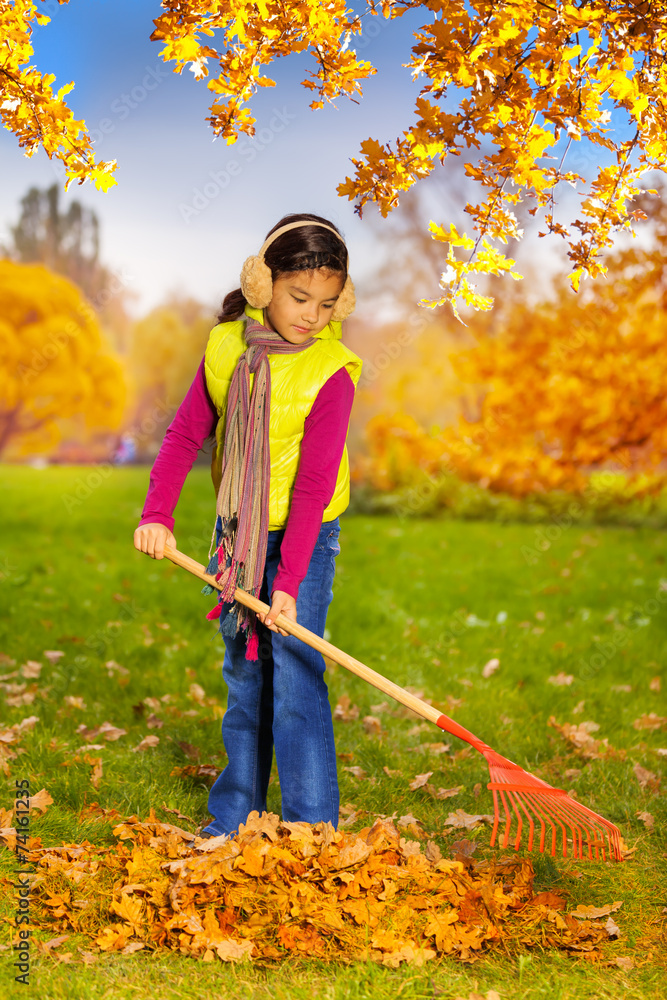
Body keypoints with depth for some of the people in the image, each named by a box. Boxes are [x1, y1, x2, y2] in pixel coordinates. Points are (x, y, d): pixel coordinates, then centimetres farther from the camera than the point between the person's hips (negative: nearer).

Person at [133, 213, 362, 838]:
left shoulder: (330, 374, -19)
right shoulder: (227, 346, -5)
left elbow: (314, 485, -22)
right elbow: (186, 433, 1)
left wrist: (288, 581, -25)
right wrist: (157, 512, -12)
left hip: (303, 536, -5)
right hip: (235, 531, 5)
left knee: (295, 677, -9)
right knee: (243, 675, 14)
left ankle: (311, 826, 1)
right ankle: (234, 816, 27)